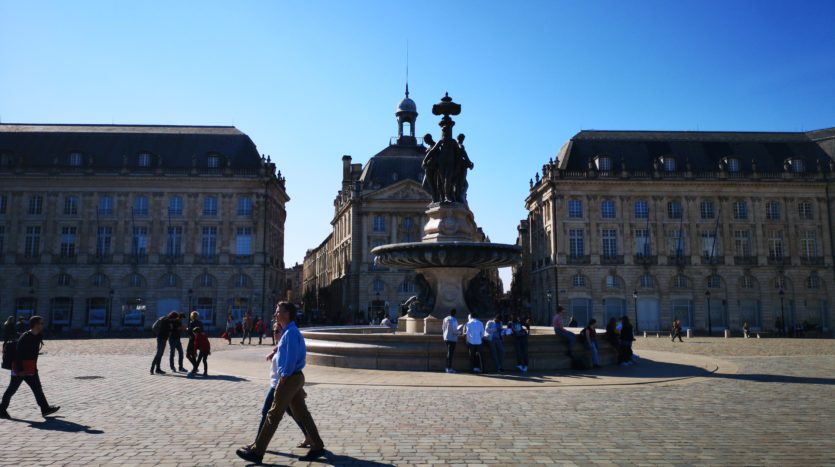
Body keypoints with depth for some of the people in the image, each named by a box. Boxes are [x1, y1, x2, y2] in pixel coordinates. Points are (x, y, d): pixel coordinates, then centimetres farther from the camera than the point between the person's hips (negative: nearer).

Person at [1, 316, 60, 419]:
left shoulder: (38, 337, 5)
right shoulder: (25, 337, -19)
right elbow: (18, 354, -20)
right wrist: (20, 369, -21)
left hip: (31, 369, 8)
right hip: (20, 369, -8)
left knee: (37, 388, 4)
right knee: (12, 389, 5)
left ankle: (45, 409, 3)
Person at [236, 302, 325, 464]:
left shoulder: (291, 333, -18)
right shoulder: (289, 332, 14)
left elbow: (292, 358, -22)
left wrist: (284, 376, -15)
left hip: (289, 379, -10)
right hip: (296, 377, 10)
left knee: (274, 415, -1)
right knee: (301, 413, 12)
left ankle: (257, 452, 9)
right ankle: (317, 447, 15)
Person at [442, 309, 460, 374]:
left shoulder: (445, 319, 7)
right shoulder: (454, 320, -15)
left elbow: (443, 328, 13)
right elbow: (454, 330, -18)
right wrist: (457, 333, 2)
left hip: (446, 338, 7)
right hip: (452, 339, -7)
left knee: (448, 353, 16)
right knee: (450, 353, -4)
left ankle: (447, 367, 20)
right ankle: (449, 368, -4)